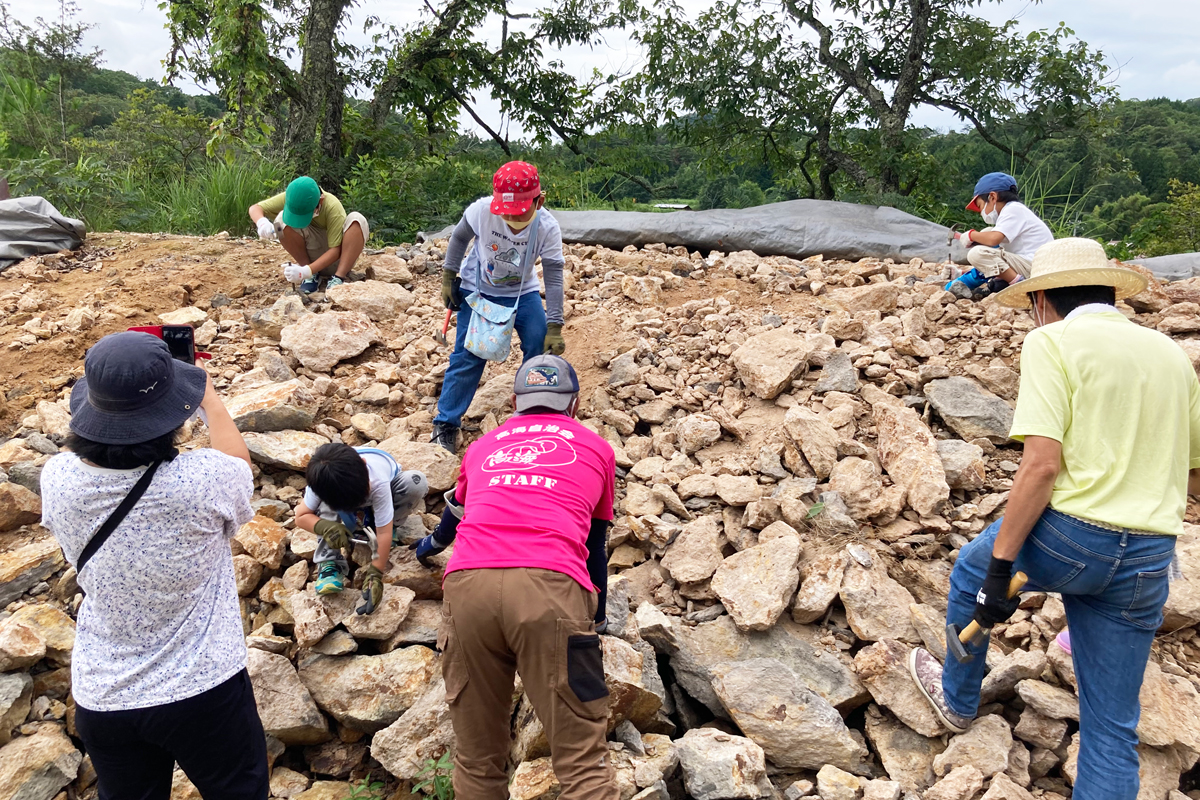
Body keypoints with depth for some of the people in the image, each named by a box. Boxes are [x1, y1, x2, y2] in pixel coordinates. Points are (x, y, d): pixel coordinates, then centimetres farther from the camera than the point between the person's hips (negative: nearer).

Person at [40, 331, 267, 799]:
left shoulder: (59, 481, -17)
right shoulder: (199, 484, -28)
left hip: (101, 702, 4)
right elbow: (238, 461, -2)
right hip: (204, 691, -3)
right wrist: (207, 393, 9)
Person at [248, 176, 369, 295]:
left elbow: (335, 250, -28)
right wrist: (261, 222, -36)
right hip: (313, 256, 3)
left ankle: (338, 278, -28)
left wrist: (306, 271, -40)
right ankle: (313, 275, -12)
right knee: (281, 220, -23)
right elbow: (255, 208, -11)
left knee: (357, 219, -31)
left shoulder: (332, 207, -27)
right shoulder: (291, 198, -16)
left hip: (337, 258, -3)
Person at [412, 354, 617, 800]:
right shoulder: (595, 449, 25)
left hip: (467, 585, 3)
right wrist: (598, 619, 47)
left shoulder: (483, 447, 30)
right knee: (582, 762, 1)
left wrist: (429, 547, 71)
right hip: (550, 589, -2)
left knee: (477, 758, 14)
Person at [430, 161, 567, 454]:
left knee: (542, 349, -7)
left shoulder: (547, 227, -27)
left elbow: (554, 278, -24)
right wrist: (448, 277, -3)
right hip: (478, 289, -1)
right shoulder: (481, 210, -29)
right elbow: (459, 238, -7)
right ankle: (445, 425, 5)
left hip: (522, 292, 1)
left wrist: (554, 328, -26)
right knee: (468, 355, -5)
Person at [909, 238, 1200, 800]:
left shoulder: (1053, 342, -6)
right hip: (1147, 563, 5)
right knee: (1112, 726, 15)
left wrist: (998, 566, -14)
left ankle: (957, 700, 45)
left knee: (969, 574, 28)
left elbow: (1042, 463, -17)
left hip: (1066, 538, -5)